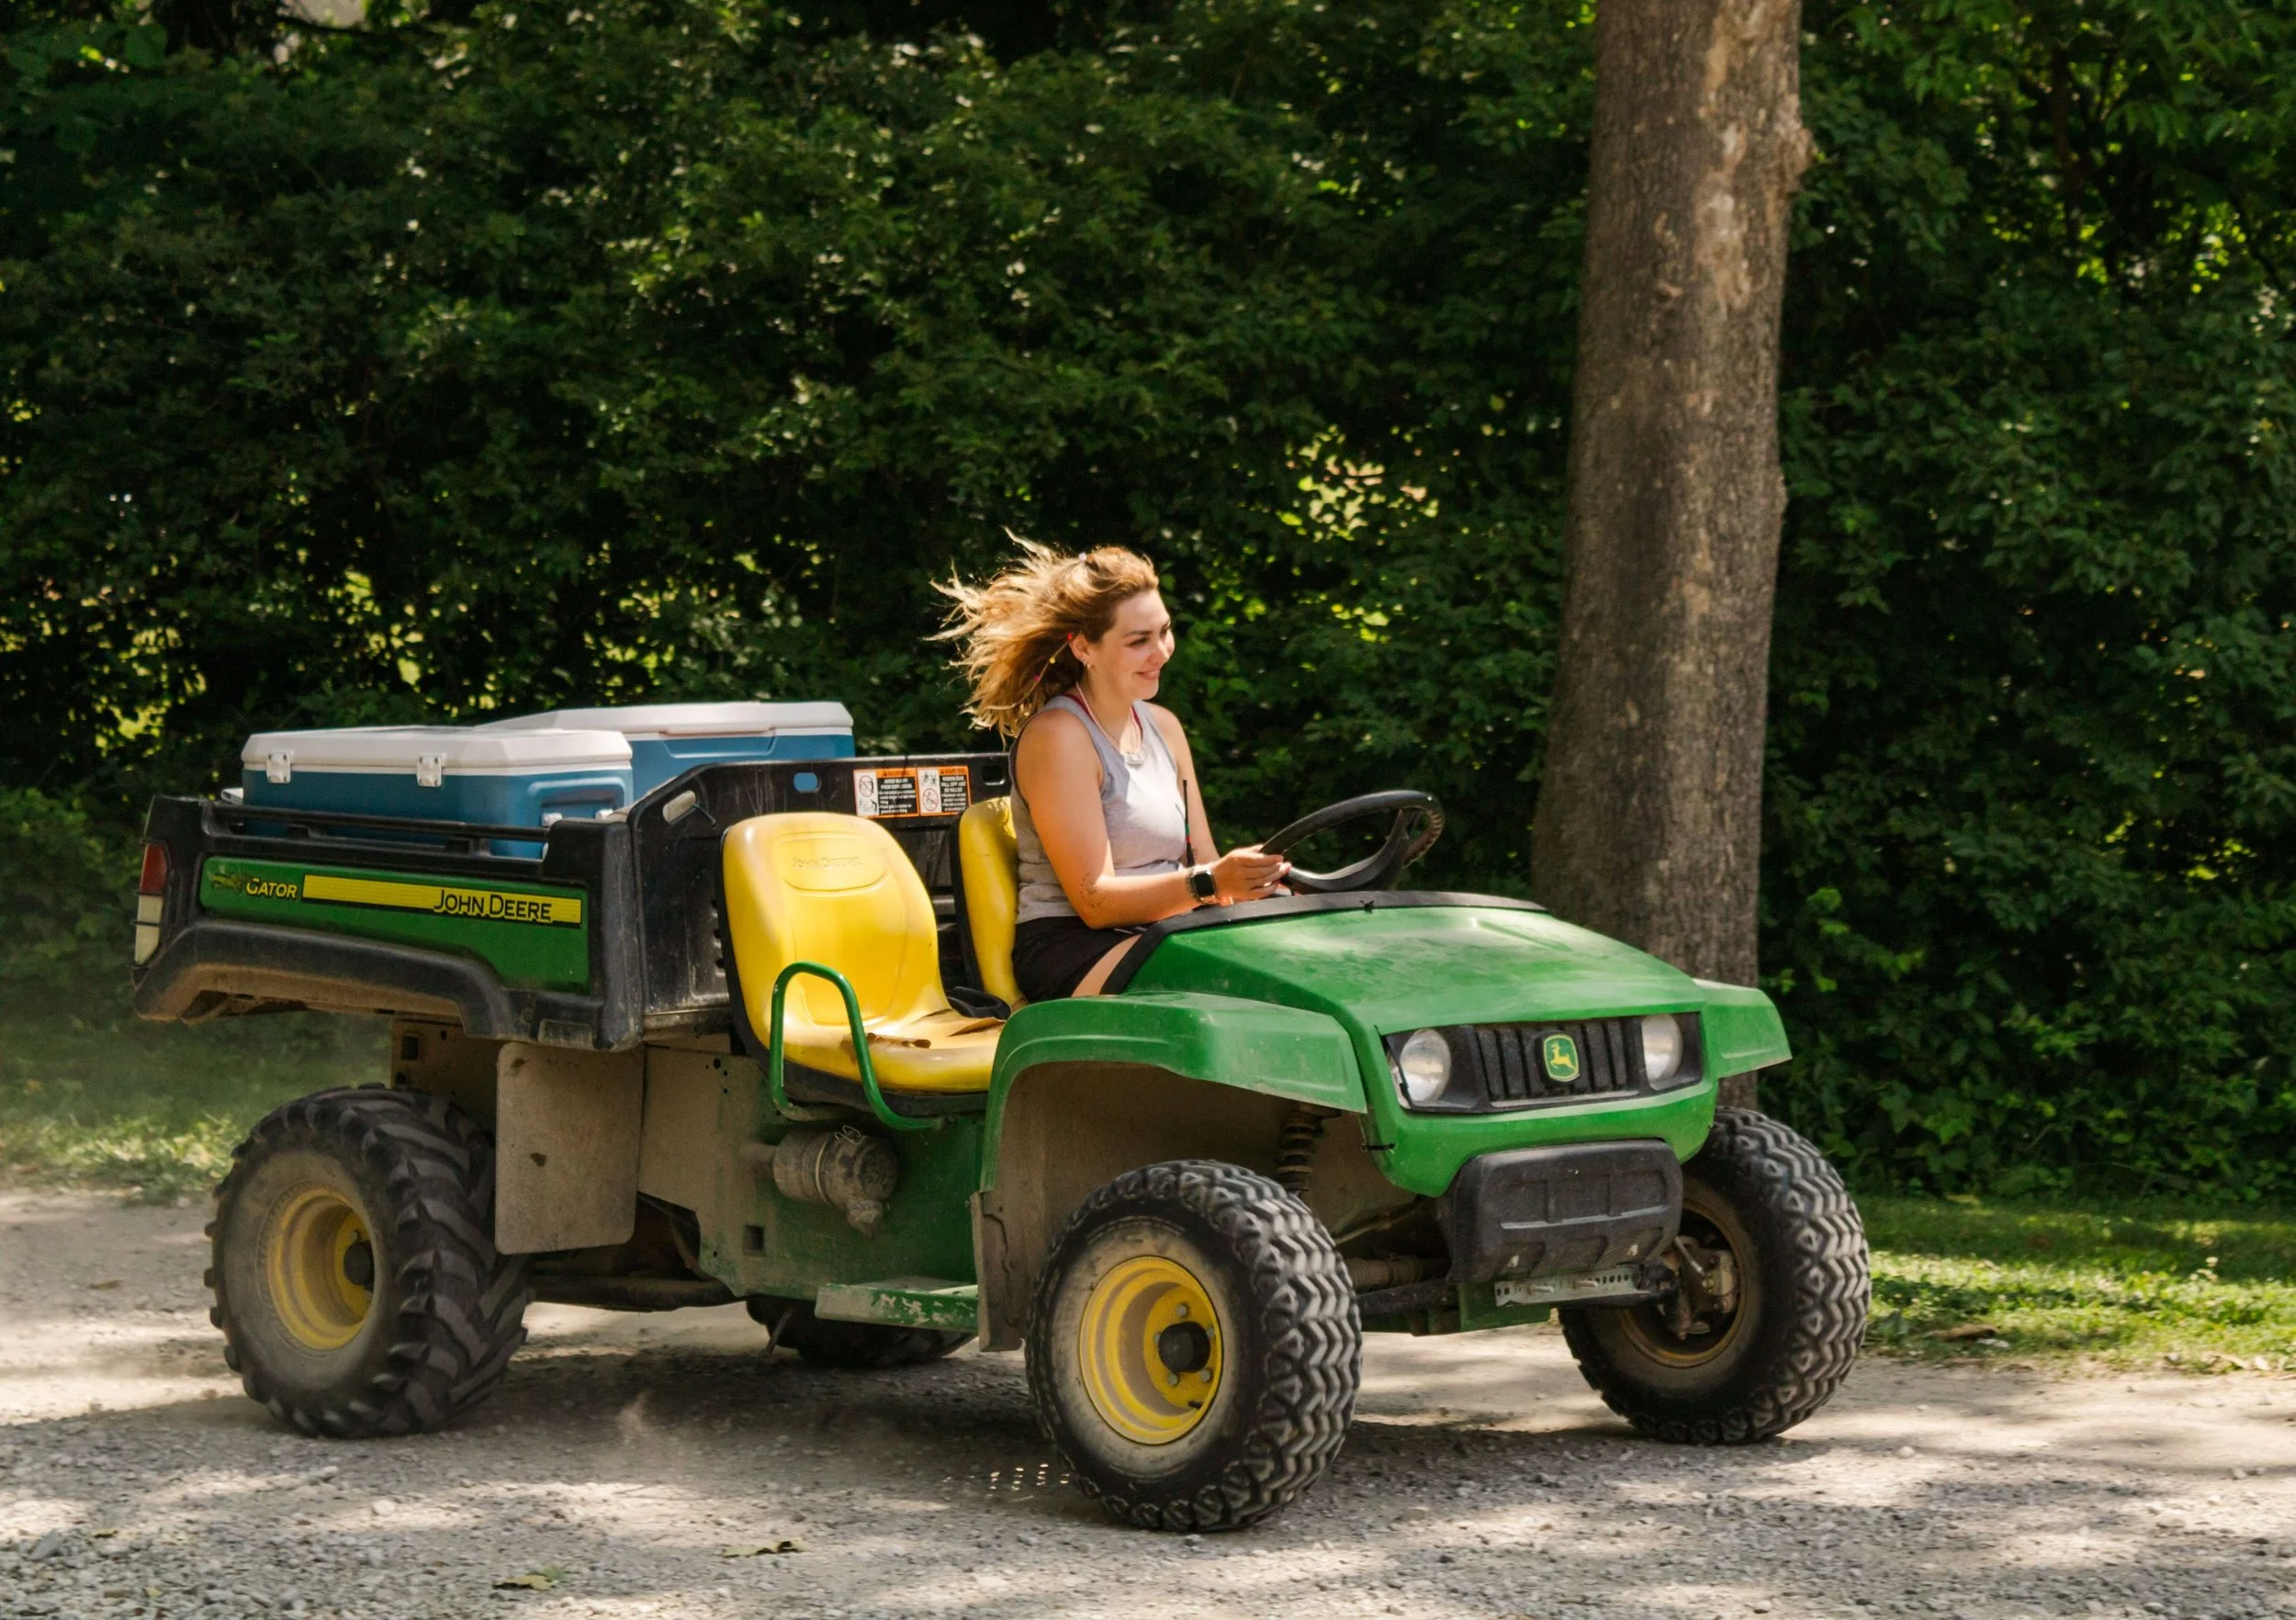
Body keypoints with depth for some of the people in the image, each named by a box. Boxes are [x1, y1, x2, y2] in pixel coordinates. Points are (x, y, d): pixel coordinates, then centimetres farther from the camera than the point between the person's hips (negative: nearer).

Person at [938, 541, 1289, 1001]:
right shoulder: (1057, 736, -9)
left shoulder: (1163, 727, 16)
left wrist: (1253, 883, -10)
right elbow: (1095, 901, -15)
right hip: (1070, 951, -7)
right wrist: (1209, 883, -29)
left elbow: (1202, 862, 14)